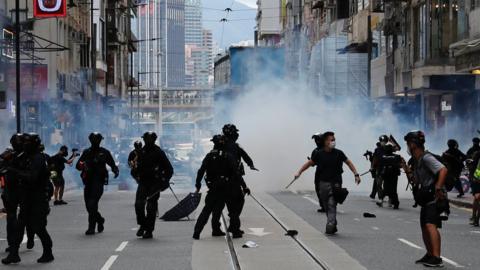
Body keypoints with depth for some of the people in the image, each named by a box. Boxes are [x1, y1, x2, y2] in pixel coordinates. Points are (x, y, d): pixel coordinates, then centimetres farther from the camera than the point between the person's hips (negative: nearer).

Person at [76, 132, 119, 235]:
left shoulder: (104, 152, 5)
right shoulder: (86, 152, 12)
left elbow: (112, 164, 14)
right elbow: (78, 165, 6)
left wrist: (115, 170, -7)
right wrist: (82, 164, -18)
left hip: (99, 181, -4)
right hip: (88, 181, 4)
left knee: (92, 204, -16)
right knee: (88, 205, 9)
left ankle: (91, 227, -13)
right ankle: (100, 220, 34)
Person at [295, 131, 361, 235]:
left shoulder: (338, 153, 0)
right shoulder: (319, 154, 1)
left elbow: (349, 163, 10)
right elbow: (309, 163, 10)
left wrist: (356, 174, 3)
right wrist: (299, 172, 4)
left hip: (335, 183, -2)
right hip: (323, 183, 2)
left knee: (332, 205, -14)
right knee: (327, 206, 9)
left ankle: (330, 226, -20)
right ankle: (333, 226, 22)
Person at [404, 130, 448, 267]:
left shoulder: (426, 158, -15)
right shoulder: (417, 160, 15)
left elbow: (443, 170, -28)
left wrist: (438, 188, -30)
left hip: (435, 197, -10)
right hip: (426, 197, 11)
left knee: (431, 225, -23)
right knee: (424, 227, 15)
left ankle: (437, 258, -29)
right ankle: (429, 255, 30)